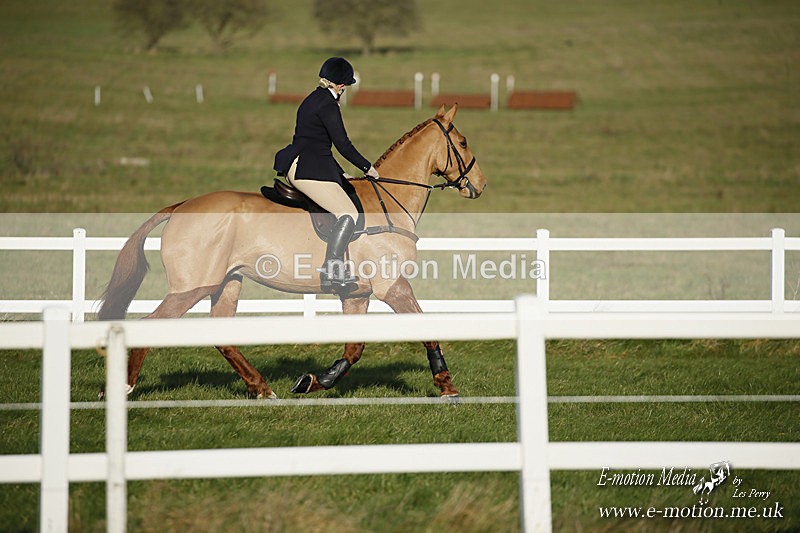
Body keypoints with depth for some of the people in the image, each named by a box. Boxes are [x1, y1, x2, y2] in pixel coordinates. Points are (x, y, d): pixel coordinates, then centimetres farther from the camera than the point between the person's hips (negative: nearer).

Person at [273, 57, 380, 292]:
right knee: (348, 213, -16)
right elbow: (342, 144, -12)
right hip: (307, 170, -11)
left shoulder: (313, 99, 20)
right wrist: (367, 167, 1)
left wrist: (340, 174, 27)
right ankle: (331, 271, -27)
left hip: (295, 166, 11)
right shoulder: (328, 104, -10)